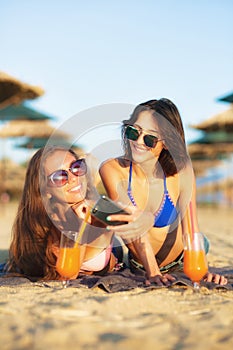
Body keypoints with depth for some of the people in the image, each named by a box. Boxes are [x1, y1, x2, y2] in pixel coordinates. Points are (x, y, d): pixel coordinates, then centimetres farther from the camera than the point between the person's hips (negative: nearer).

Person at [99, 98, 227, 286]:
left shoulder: (181, 172, -25)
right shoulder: (112, 170, -27)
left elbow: (190, 230, -24)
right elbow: (134, 225, -32)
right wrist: (152, 272, -41)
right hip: (134, 266, 0)